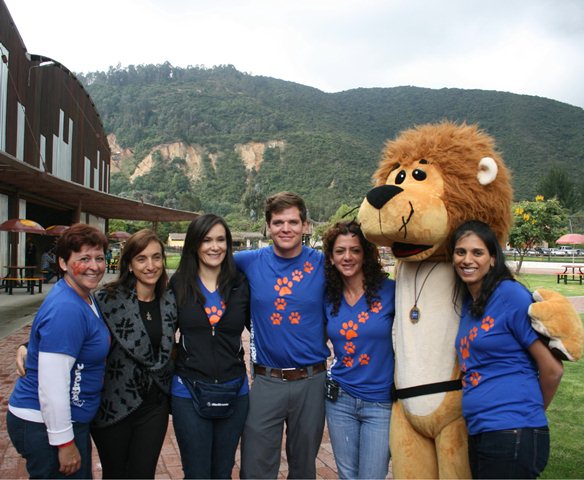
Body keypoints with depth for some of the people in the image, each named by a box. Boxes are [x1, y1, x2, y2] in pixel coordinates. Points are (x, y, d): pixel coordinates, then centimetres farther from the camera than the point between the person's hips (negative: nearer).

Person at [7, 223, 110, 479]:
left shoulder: (83, 297, 4)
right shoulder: (66, 310, -26)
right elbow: (51, 385, -26)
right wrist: (64, 442, -20)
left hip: (68, 419, 9)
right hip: (45, 426, -9)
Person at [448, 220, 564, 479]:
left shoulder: (511, 294, -14)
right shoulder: (468, 303, 8)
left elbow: (552, 368, -11)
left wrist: (529, 412, 4)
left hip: (512, 433, -7)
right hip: (478, 433, 7)